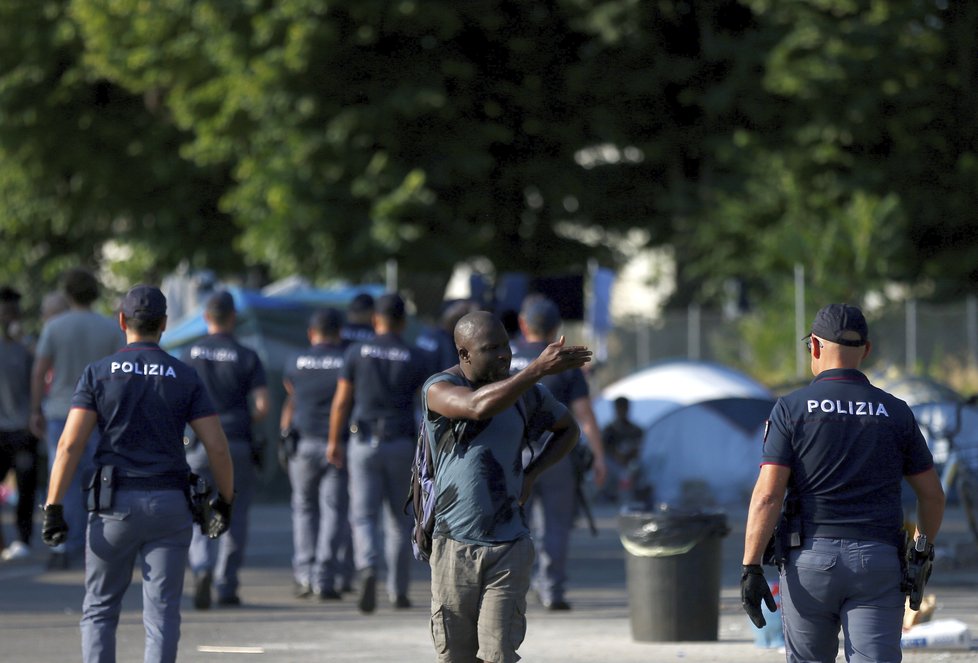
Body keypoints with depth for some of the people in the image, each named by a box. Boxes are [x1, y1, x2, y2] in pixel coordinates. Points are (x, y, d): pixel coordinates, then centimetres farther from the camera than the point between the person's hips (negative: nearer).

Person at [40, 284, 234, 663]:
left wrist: (53, 508, -7)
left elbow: (70, 444, -8)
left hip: (115, 503, -1)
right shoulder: (185, 378, 2)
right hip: (169, 504, 1)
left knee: (99, 610, 10)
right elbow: (217, 447, -1)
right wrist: (225, 501, 12)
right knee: (161, 614, 3)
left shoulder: (98, 373, 0)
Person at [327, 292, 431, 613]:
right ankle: (398, 590, 19)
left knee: (364, 516, -1)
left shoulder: (356, 353, -1)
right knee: (400, 520, 14)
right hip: (402, 444, 1)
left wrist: (334, 441, 13)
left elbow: (341, 402, 1)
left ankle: (368, 570, -29)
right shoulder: (417, 359, -1)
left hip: (364, 443, -1)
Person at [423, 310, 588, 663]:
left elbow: (569, 429, 23)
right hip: (454, 549, -1)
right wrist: (538, 369, -37)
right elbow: (479, 406, -32)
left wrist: (531, 474, 6)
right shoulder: (438, 389, -9)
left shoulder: (528, 394, 3)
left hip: (509, 549, 1)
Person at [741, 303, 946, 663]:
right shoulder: (896, 413, 5)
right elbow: (932, 494, 11)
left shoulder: (791, 408, -1)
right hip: (877, 562, 1)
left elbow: (767, 494, -10)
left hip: (810, 557, -1)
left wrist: (751, 568, -9)